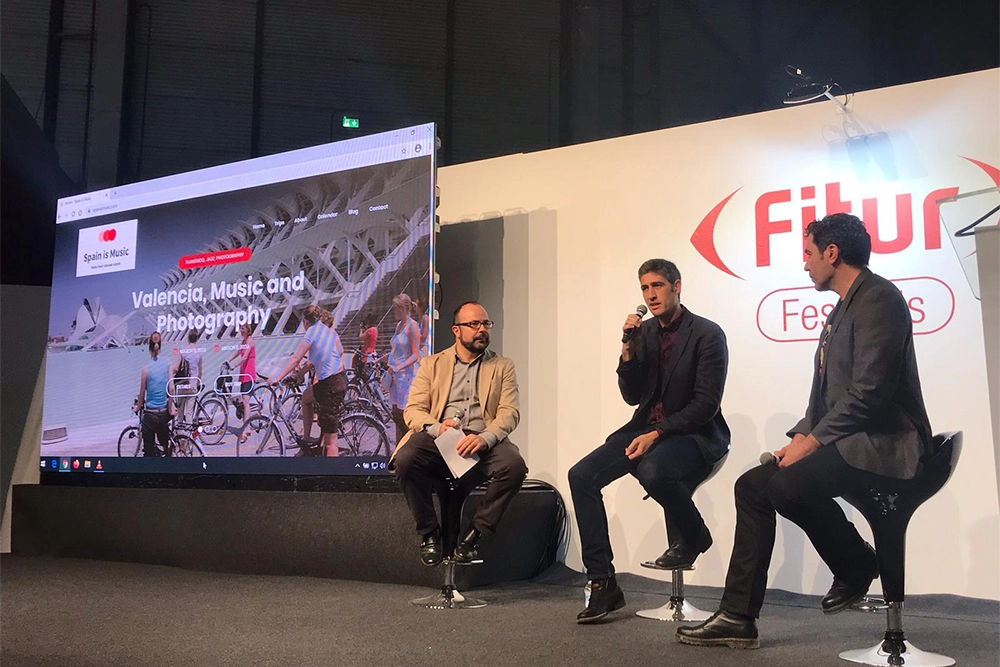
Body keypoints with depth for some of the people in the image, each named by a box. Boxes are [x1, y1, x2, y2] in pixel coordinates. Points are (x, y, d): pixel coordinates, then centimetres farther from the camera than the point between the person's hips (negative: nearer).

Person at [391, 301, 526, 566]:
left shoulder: (502, 366, 16)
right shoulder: (432, 364, 17)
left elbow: (509, 412, 2)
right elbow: (413, 410, 7)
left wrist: (485, 437, -20)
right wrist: (437, 427, -17)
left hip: (482, 441, 0)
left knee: (514, 465, -32)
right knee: (405, 460, -32)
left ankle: (474, 534, -13)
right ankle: (429, 533, -10)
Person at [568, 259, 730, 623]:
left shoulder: (707, 334, -9)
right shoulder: (644, 332, 8)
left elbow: (706, 404, -14)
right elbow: (633, 397, 6)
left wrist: (657, 434, -22)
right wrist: (628, 349, -8)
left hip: (694, 434, -6)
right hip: (647, 427, 6)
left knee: (652, 471, -38)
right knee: (582, 476, -13)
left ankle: (693, 535, -4)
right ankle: (602, 583, -7)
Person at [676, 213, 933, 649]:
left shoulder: (878, 298, -12)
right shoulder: (843, 309, 19)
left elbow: (871, 390, -23)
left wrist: (812, 441, -18)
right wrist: (801, 437, 3)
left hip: (881, 445, -10)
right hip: (846, 441, 10)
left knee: (786, 485, -29)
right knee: (753, 484, 0)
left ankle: (857, 567, 0)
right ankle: (737, 618, 1)